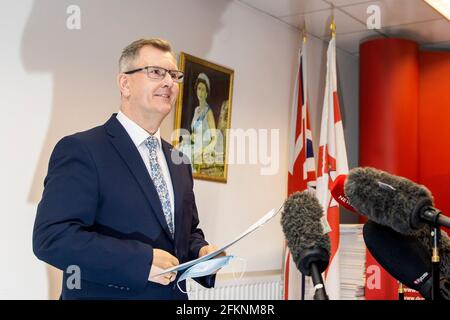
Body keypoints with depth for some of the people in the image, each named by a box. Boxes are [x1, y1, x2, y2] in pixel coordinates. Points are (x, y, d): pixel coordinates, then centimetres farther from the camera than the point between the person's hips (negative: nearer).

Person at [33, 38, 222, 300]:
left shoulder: (178, 161, 10)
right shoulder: (81, 149, -13)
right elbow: (52, 236, -22)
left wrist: (201, 251, -4)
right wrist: (142, 261, -28)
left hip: (174, 293, 7)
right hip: (105, 293, -7)